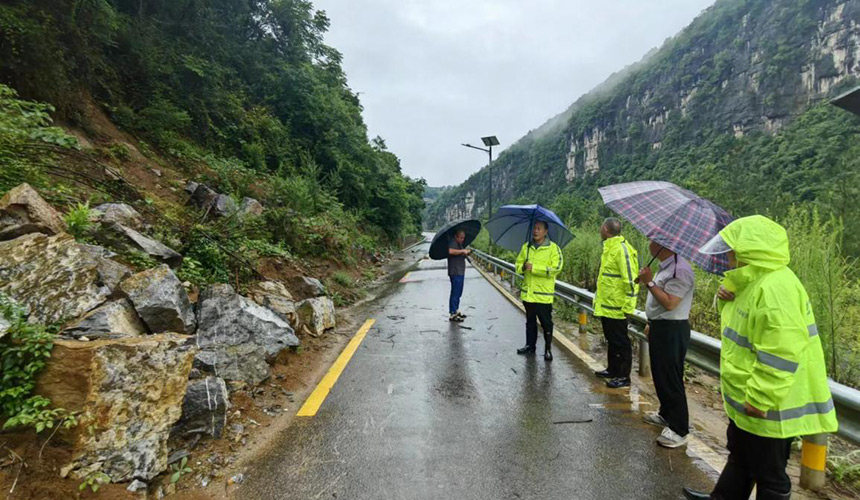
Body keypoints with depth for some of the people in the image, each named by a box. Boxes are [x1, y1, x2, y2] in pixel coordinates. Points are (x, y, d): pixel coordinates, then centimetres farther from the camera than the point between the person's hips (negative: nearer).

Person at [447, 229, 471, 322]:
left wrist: (467, 252, 7)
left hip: (460, 272, 10)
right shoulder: (452, 243, -16)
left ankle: (456, 311, 32)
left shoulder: (459, 245, 18)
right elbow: (450, 251, -37)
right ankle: (452, 314, 1)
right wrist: (462, 251, -31)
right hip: (455, 273, -10)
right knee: (455, 293, -5)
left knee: (458, 293, 19)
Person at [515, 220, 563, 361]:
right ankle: (530, 345, 29)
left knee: (546, 323, 4)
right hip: (528, 292, 5)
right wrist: (523, 267, -13)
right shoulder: (526, 247, 9)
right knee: (530, 321, 16)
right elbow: (518, 264, 12)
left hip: (544, 294, -5)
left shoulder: (553, 248, -7)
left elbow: (556, 268, -17)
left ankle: (548, 349, 17)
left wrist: (534, 268, -20)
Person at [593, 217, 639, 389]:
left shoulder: (621, 249, -19)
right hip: (606, 305, 10)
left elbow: (631, 280, -22)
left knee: (620, 343, 2)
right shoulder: (609, 247, 11)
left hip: (616, 308, -10)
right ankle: (613, 370, 33)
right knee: (612, 340, 20)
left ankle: (624, 377, 13)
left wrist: (629, 306, -20)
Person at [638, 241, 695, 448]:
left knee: (670, 379, -3)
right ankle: (666, 414, 37)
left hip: (672, 331, -10)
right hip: (660, 327, 10)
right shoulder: (665, 267, 12)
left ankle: (679, 430, 7)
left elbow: (669, 303, -27)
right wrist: (651, 323, 23)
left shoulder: (679, 270, -21)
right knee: (660, 375, 21)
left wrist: (649, 282, -24)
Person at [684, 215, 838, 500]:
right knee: (740, 458, 28)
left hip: (767, 408, -11)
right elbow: (740, 323, 19)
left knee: (768, 475, 10)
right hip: (749, 401, 11)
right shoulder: (756, 282, 6)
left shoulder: (775, 288, -27)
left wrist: (759, 399, -26)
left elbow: (780, 355, -31)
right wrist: (728, 299, -1)